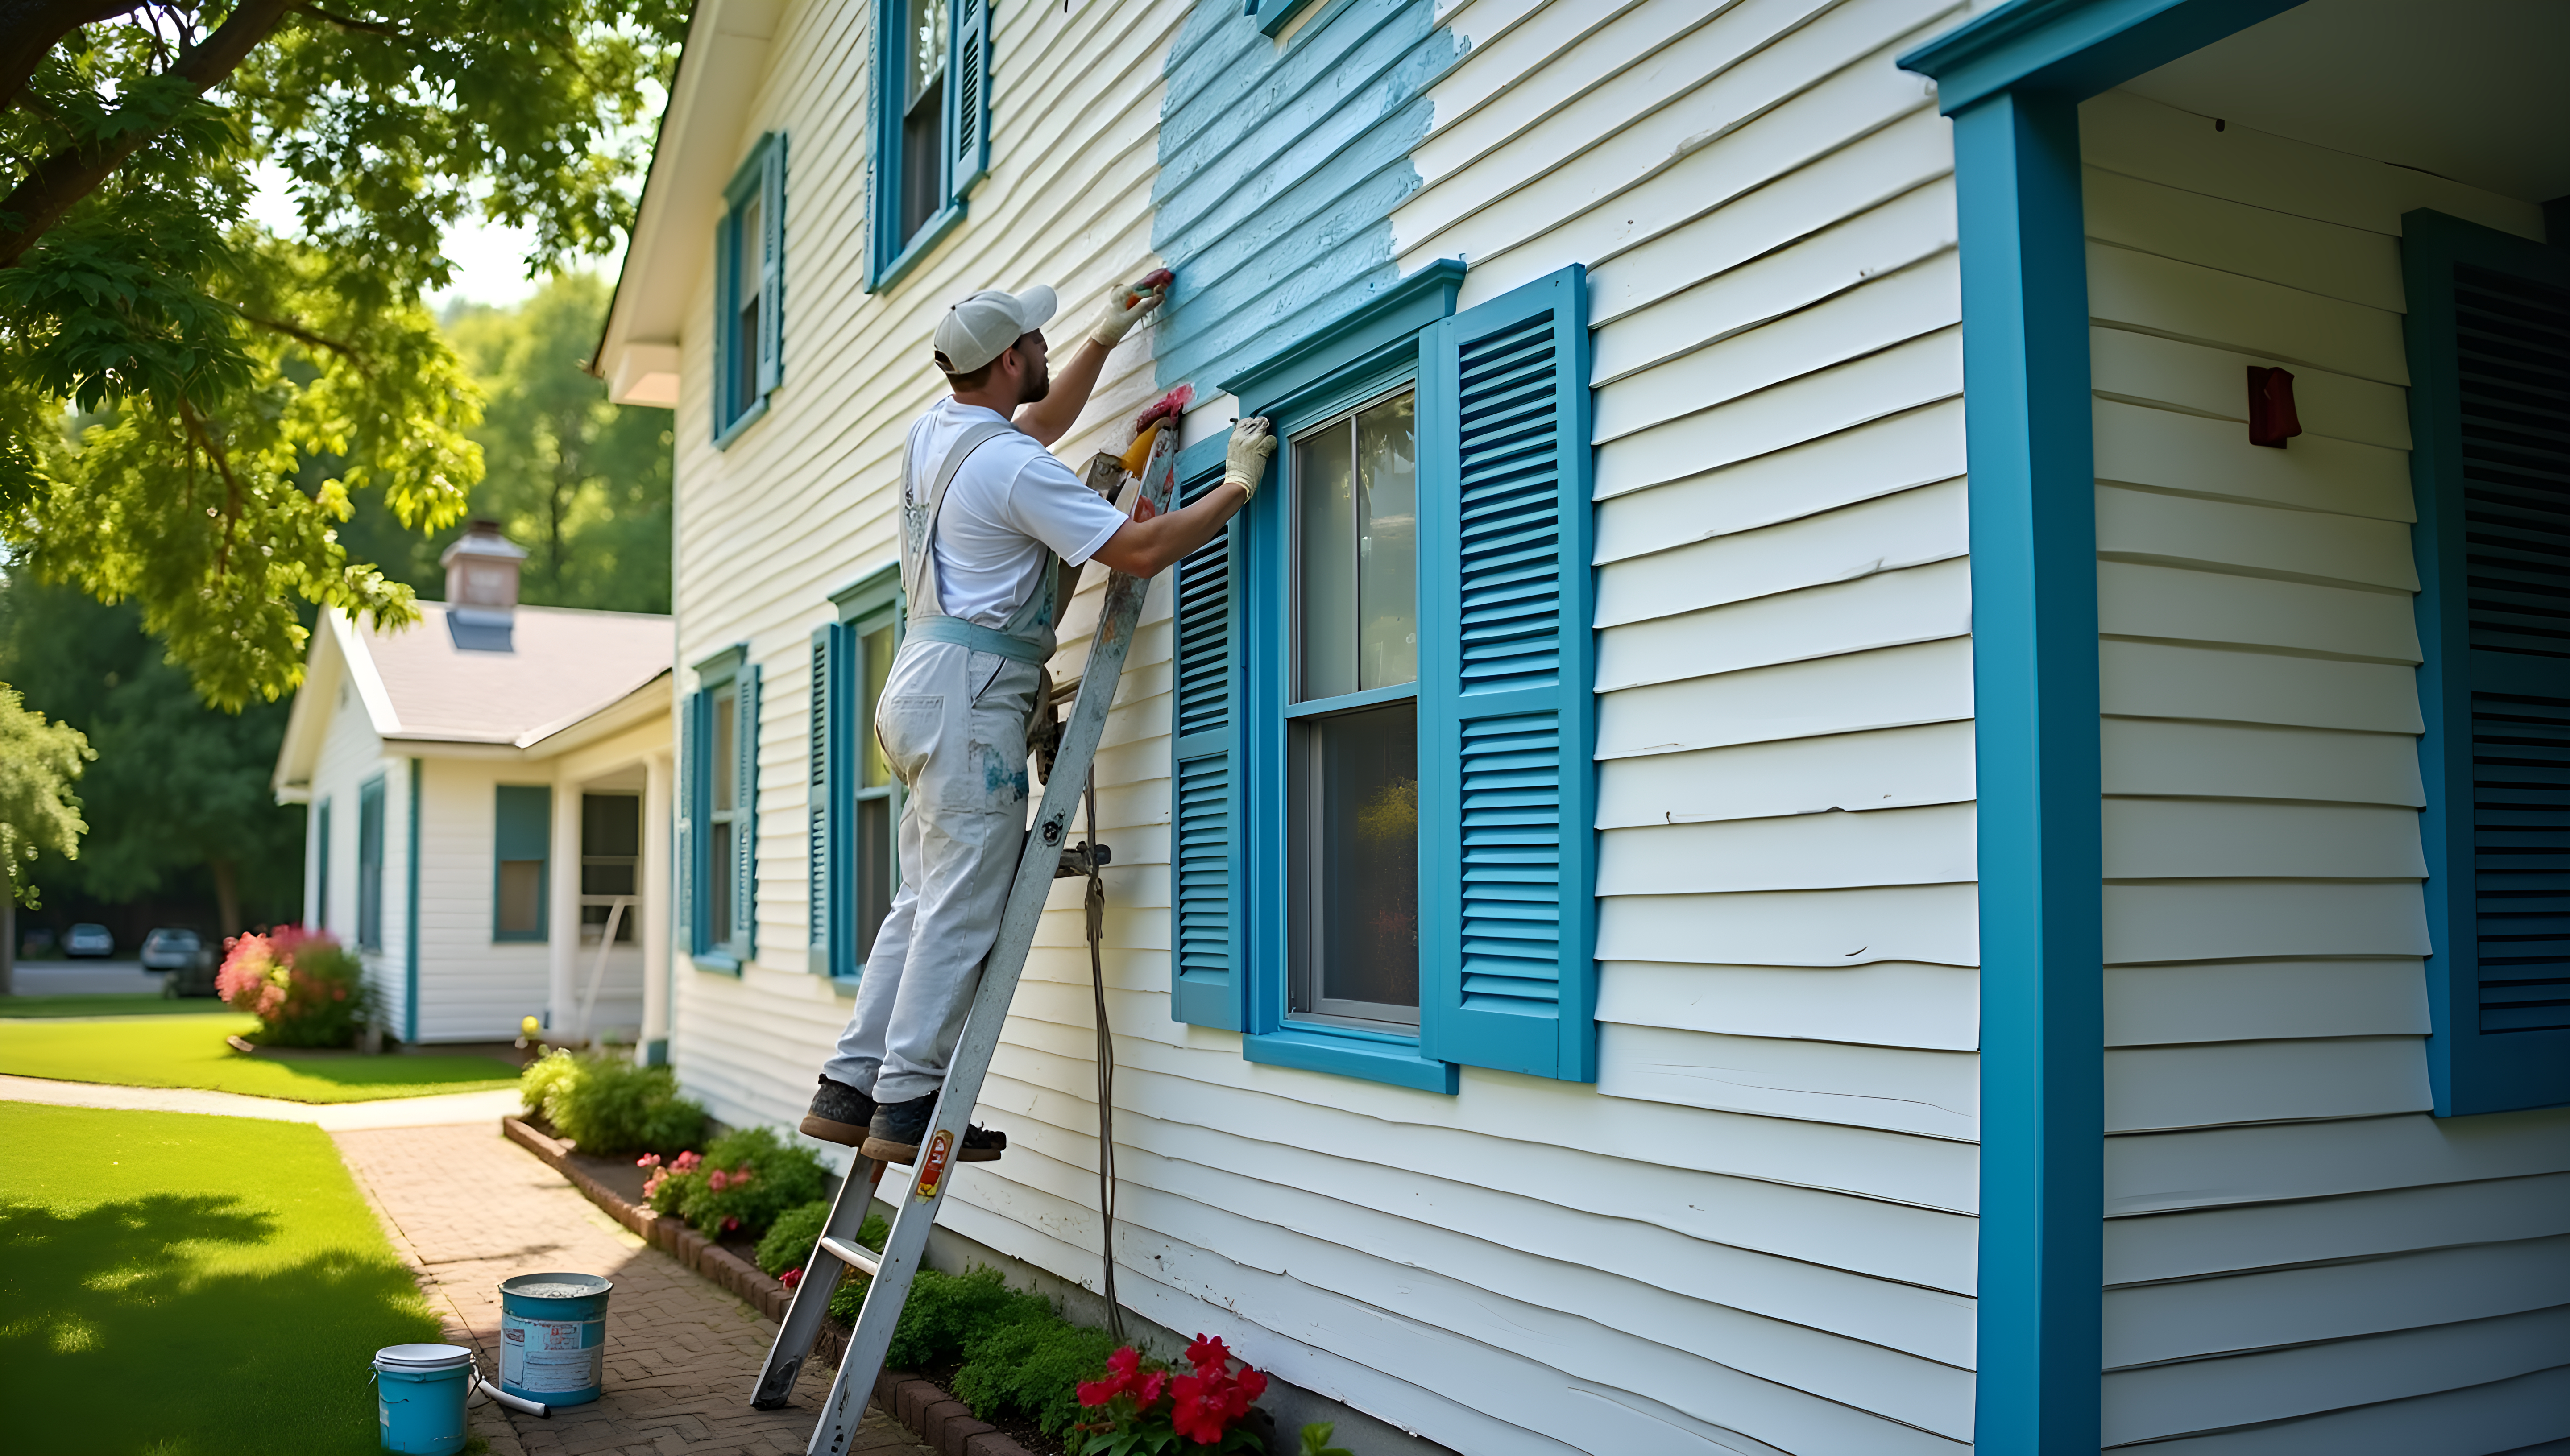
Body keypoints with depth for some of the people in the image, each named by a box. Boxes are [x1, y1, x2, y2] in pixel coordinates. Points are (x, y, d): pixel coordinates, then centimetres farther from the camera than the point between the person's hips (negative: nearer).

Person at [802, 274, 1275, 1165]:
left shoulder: (934, 433, 15)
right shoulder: (1013, 465, -14)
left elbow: (1042, 423, 35)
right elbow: (1140, 551, -16)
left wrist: (1106, 338, 34)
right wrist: (1238, 485, -6)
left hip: (920, 687, 10)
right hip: (969, 694, -10)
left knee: (922, 905, 11)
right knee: (961, 914, -7)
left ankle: (849, 1090, 13)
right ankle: (907, 1106, -5)